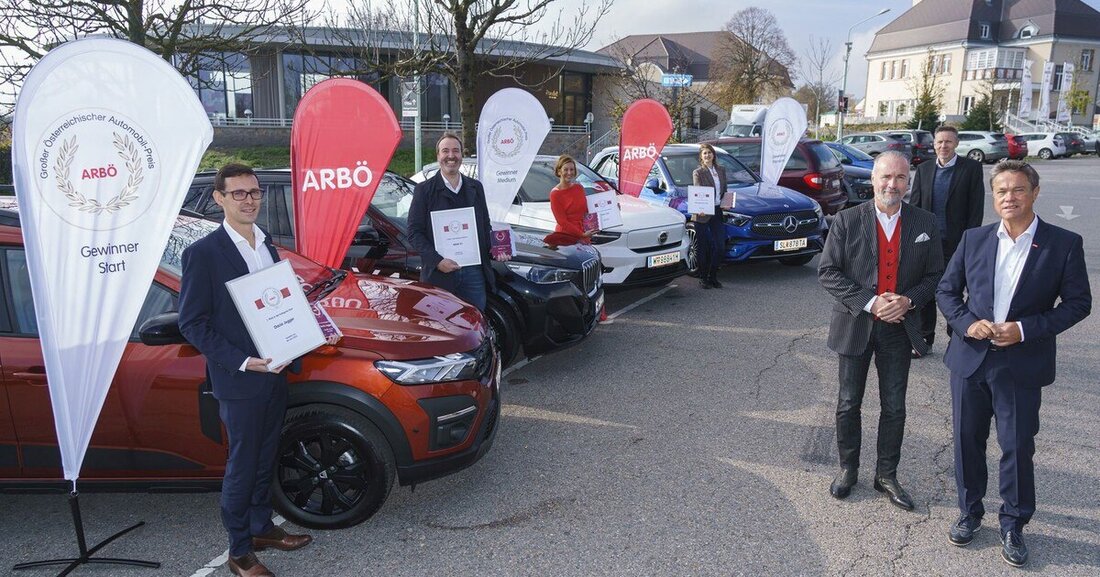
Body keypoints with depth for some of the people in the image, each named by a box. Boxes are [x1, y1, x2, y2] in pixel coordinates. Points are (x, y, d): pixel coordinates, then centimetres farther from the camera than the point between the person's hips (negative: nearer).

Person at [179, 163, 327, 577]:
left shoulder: (265, 245, 8)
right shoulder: (203, 253, -14)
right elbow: (192, 323, -14)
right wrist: (241, 362, -22)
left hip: (274, 372, 7)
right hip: (238, 380, -6)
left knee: (265, 460, 20)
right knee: (242, 467, 7)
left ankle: (262, 528, 38)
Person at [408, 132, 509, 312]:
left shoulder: (476, 188, 15)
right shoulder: (424, 190, 1)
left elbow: (485, 226, 21)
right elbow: (414, 233, -4)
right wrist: (437, 260, -17)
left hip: (474, 271, 4)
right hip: (440, 274, -3)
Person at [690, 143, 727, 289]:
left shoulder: (721, 170, 13)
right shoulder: (698, 172, -4)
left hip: (717, 212, 5)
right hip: (702, 214, -5)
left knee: (720, 247, 2)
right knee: (704, 248, 2)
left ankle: (713, 276, 16)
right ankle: (703, 278, 14)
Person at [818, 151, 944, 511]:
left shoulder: (924, 224, 0)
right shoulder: (847, 221, -8)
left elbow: (935, 275, 4)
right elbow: (828, 272, -9)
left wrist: (909, 300, -15)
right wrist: (868, 303, -19)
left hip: (900, 328, 2)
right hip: (856, 325, -2)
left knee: (894, 407, 11)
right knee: (849, 403, 11)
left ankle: (886, 475, 27)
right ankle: (848, 469, 29)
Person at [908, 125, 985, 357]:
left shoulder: (971, 168, -2)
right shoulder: (923, 169, 7)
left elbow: (976, 207, -5)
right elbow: (914, 205, 8)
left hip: (956, 242, -3)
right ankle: (925, 340, 19)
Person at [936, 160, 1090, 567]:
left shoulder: (1064, 244, -5)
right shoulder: (974, 239, 2)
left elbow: (1078, 302, -3)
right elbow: (946, 290, 7)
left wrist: (1026, 329, -16)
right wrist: (966, 323, -11)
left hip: (1023, 364, -2)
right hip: (970, 359, 3)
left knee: (1017, 446, 6)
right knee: (967, 440, 12)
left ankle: (1013, 525, 26)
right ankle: (970, 512, 31)